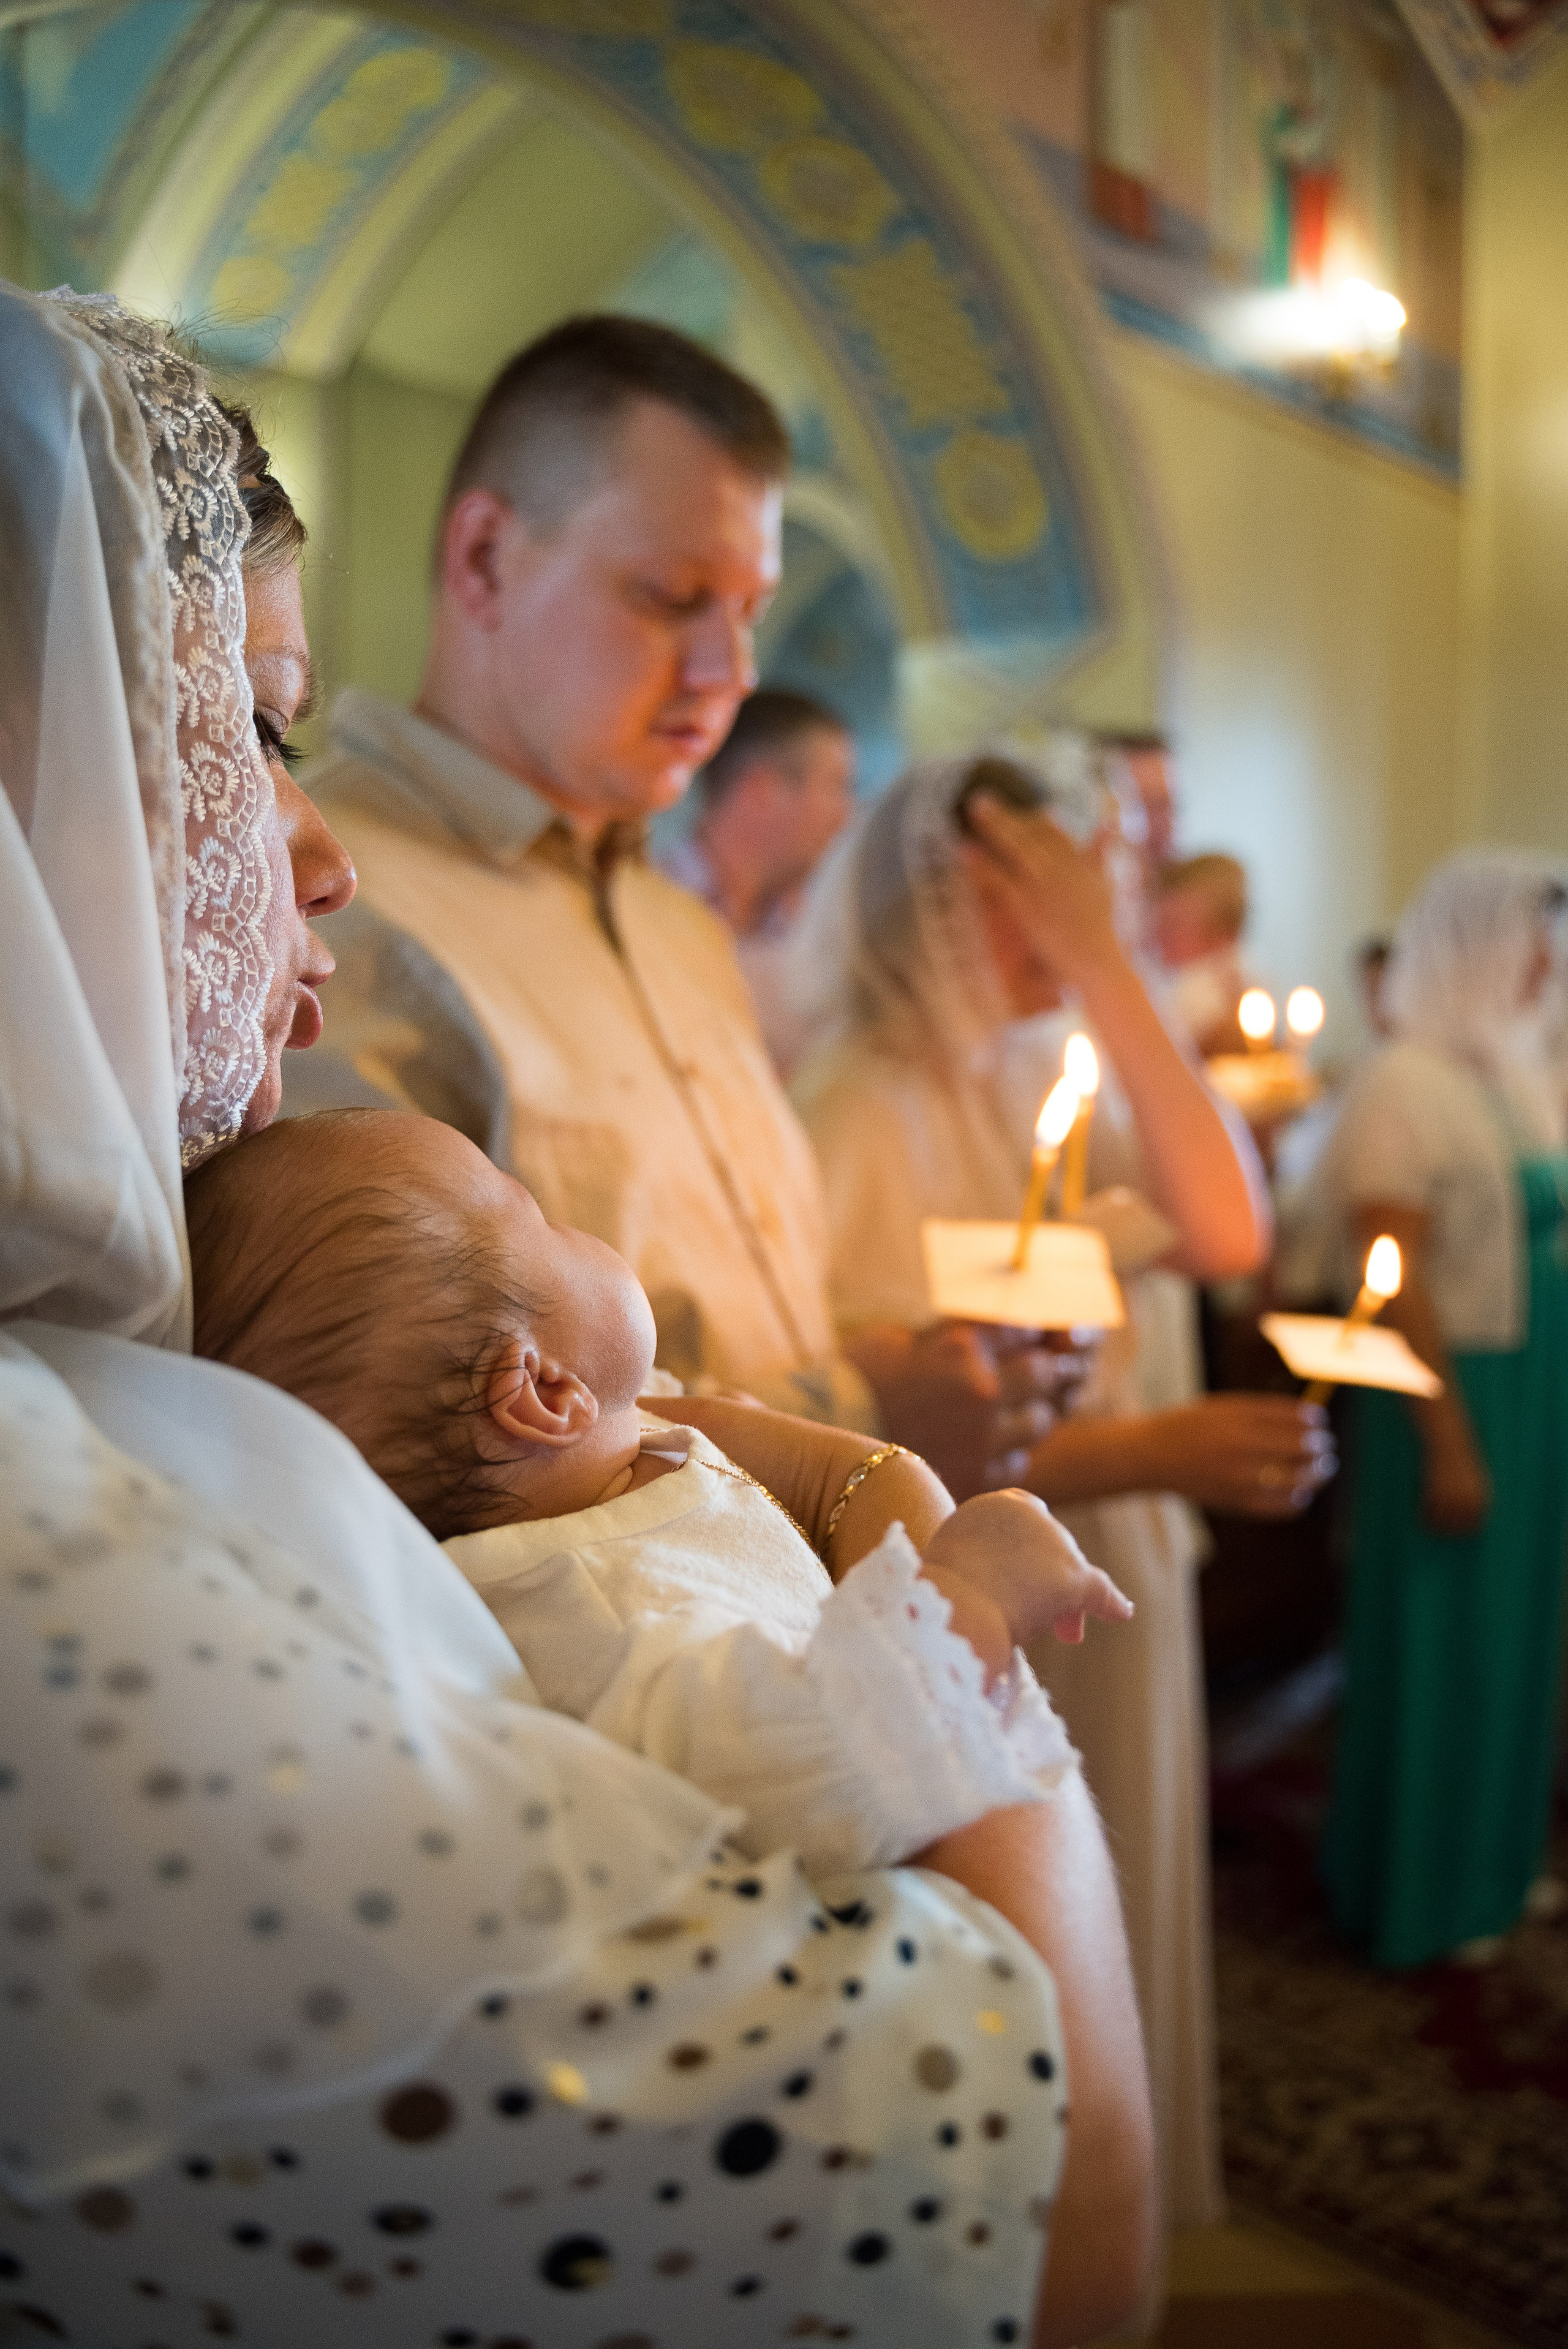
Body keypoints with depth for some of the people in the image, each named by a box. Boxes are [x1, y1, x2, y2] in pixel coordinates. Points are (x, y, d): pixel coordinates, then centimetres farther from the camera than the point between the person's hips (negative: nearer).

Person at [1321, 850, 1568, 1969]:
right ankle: (1425, 1898, 24)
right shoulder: (1406, 1082, -15)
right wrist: (1449, 1444, -20)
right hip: (1462, 1391, -8)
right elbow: (1393, 1278, -19)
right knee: (1444, 1638, 5)